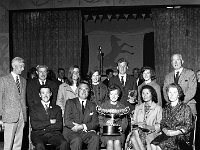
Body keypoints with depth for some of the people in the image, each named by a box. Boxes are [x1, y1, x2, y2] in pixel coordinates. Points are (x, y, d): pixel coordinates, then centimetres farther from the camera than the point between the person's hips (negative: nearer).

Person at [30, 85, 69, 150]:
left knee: (64, 143, -29)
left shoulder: (57, 108, 15)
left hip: (54, 134, 2)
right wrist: (50, 122, -4)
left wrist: (43, 127, -3)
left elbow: (59, 126, 3)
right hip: (38, 135, -1)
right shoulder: (34, 108, 10)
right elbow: (34, 125, -4)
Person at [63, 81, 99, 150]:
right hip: (71, 131, -2)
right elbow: (67, 121, -4)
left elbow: (95, 123, 6)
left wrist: (83, 126, -13)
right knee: (77, 139, -34)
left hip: (86, 132, 2)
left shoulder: (92, 105, 17)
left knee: (95, 138, -28)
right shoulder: (70, 102, 8)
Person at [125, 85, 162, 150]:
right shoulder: (138, 107, 22)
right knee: (133, 137, -31)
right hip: (138, 132, 3)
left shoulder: (158, 108, 8)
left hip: (151, 133, -3)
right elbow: (133, 121, 16)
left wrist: (147, 126, -16)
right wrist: (138, 124, -8)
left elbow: (158, 126, 1)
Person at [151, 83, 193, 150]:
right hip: (167, 134, 5)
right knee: (153, 144, -24)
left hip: (180, 135, -4)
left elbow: (188, 126, -3)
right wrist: (165, 131, -8)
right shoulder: (166, 109, 15)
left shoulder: (185, 108, 0)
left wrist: (175, 132, -15)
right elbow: (162, 124, 15)